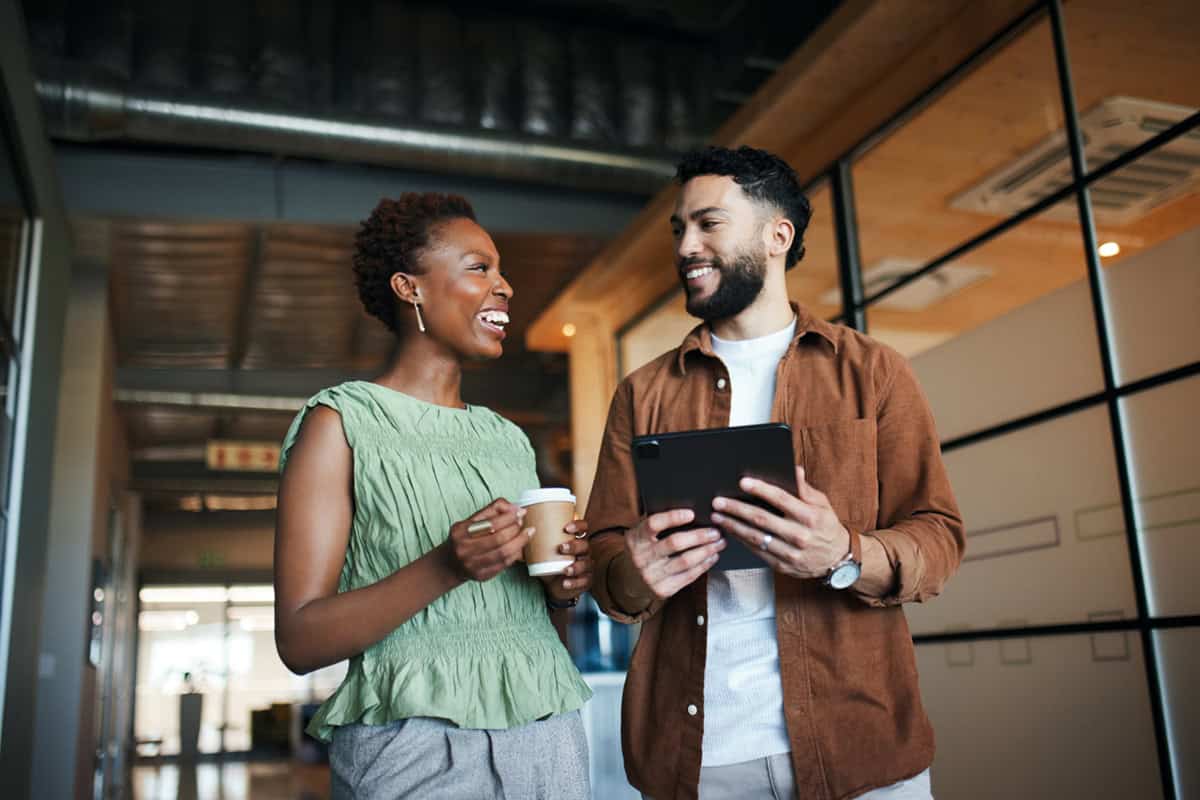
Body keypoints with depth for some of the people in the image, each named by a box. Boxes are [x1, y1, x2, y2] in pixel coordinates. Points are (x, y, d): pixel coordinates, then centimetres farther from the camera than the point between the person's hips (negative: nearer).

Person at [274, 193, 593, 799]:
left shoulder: (509, 438, 12)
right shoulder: (341, 421, -5)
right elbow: (300, 641, -10)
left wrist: (564, 587, -2)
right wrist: (445, 567, -25)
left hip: (548, 737, 6)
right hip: (414, 747, -5)